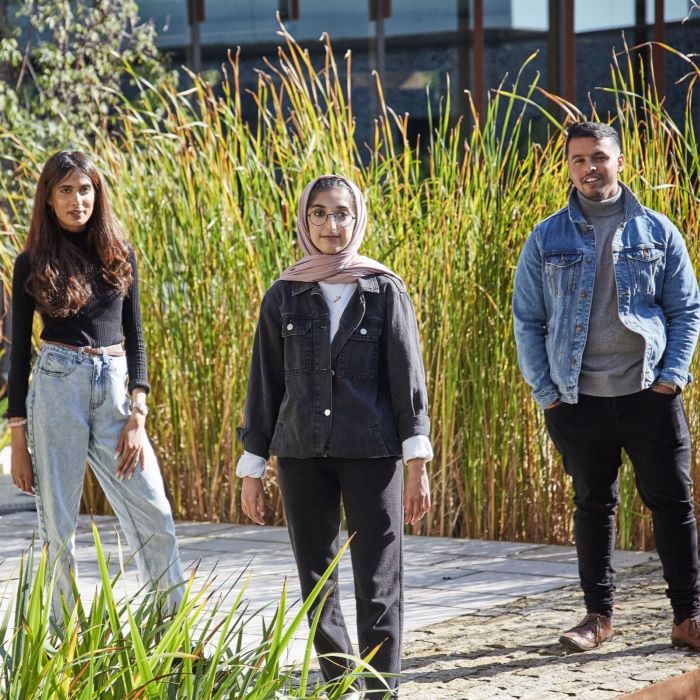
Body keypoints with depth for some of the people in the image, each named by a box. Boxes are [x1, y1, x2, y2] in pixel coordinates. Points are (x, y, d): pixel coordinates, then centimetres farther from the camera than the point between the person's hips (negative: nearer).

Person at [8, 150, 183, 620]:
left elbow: (135, 336, 9)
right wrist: (18, 437, 0)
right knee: (59, 523, 1)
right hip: (56, 387, -2)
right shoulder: (33, 263, 3)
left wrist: (138, 415, -2)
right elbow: (20, 350, 4)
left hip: (115, 388, 2)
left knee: (155, 519, -4)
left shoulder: (119, 254, 9)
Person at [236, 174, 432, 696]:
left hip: (372, 453, -2)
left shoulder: (385, 291, 2)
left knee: (378, 581, -6)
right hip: (302, 455, 2)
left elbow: (408, 378, -1)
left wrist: (418, 462, -8)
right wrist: (252, 470, 7)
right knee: (315, 581, 8)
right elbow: (264, 385, 10)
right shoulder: (284, 296, 7)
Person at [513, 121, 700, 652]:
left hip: (650, 395, -1)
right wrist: (545, 391, -1)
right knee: (593, 506, 10)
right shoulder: (547, 239, 4)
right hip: (579, 401, 1)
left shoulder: (657, 231, 3)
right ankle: (598, 615, 20)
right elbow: (527, 320, 6)